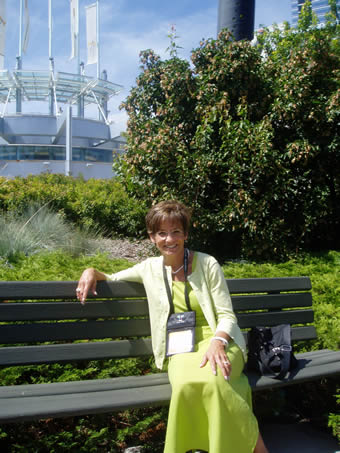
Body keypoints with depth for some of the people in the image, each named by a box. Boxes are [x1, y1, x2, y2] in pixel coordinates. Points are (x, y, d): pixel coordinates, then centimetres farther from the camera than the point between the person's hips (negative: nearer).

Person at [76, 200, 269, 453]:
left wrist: (217, 342, -23)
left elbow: (227, 316, -2)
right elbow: (111, 279, 25)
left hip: (218, 340, -1)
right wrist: (92, 272, 2)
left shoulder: (207, 264, 0)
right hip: (181, 350, 2)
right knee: (186, 384, -36)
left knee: (210, 379, -39)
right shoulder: (150, 269, 9)